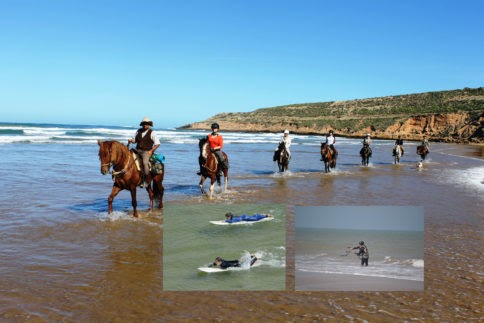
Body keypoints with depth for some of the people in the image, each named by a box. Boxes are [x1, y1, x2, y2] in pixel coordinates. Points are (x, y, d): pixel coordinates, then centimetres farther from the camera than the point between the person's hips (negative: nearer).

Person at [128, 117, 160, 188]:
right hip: (137, 150, 6)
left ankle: (145, 181, -23)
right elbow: (135, 140, 26)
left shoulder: (152, 133, -1)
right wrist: (131, 140, 3)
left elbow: (157, 144, -2)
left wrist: (151, 150, -12)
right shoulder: (138, 131, 14)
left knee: (145, 163, -32)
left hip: (147, 152, -6)